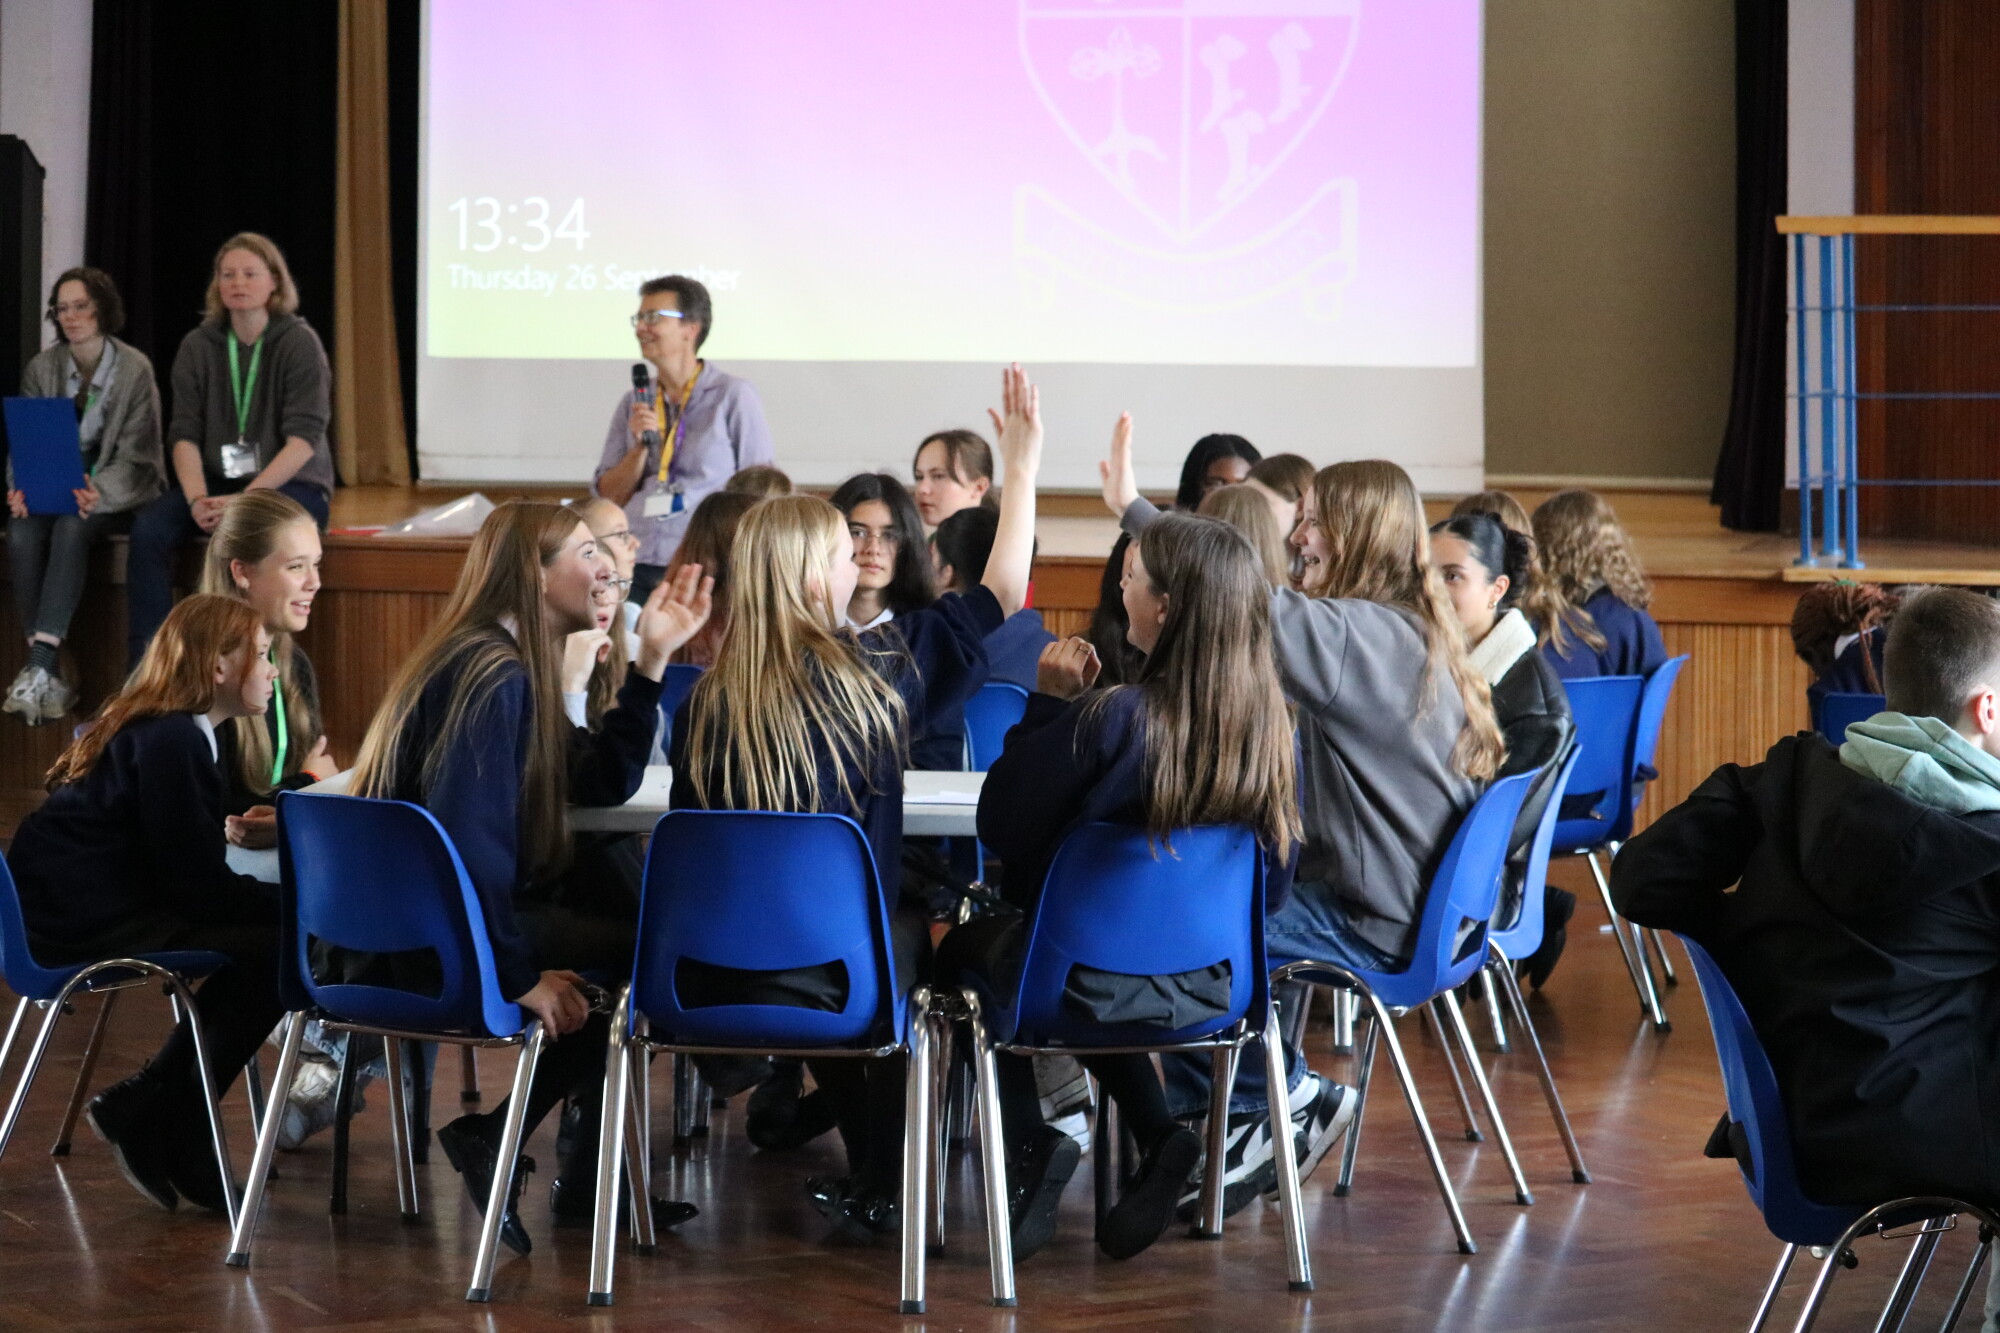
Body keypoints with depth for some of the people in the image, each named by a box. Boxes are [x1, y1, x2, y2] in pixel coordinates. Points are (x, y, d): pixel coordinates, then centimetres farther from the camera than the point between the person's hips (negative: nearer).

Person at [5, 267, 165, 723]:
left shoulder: (135, 369, -5)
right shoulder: (40, 369, 6)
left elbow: (135, 456, -9)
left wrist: (101, 493, -30)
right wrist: (20, 487, -20)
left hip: (115, 492, -3)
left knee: (71, 528, -36)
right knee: (22, 535, -31)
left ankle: (40, 664, -44)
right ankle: (48, 678, -31)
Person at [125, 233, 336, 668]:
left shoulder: (299, 343, -6)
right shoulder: (198, 346, 5)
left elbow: (304, 439, -14)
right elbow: (184, 434, -1)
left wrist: (245, 500, -25)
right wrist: (198, 498, -21)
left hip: (291, 483, -4)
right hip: (218, 482, 4)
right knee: (149, 528, -24)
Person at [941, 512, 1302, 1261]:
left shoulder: (1113, 720, -25)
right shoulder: (1268, 723, -10)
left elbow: (999, 827, -14)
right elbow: (1272, 887, 2)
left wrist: (1048, 703, -7)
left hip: (1089, 981, -5)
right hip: (1211, 985, 5)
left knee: (965, 948, 28)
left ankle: (1029, 1144, 10)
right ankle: (1157, 1136, 19)